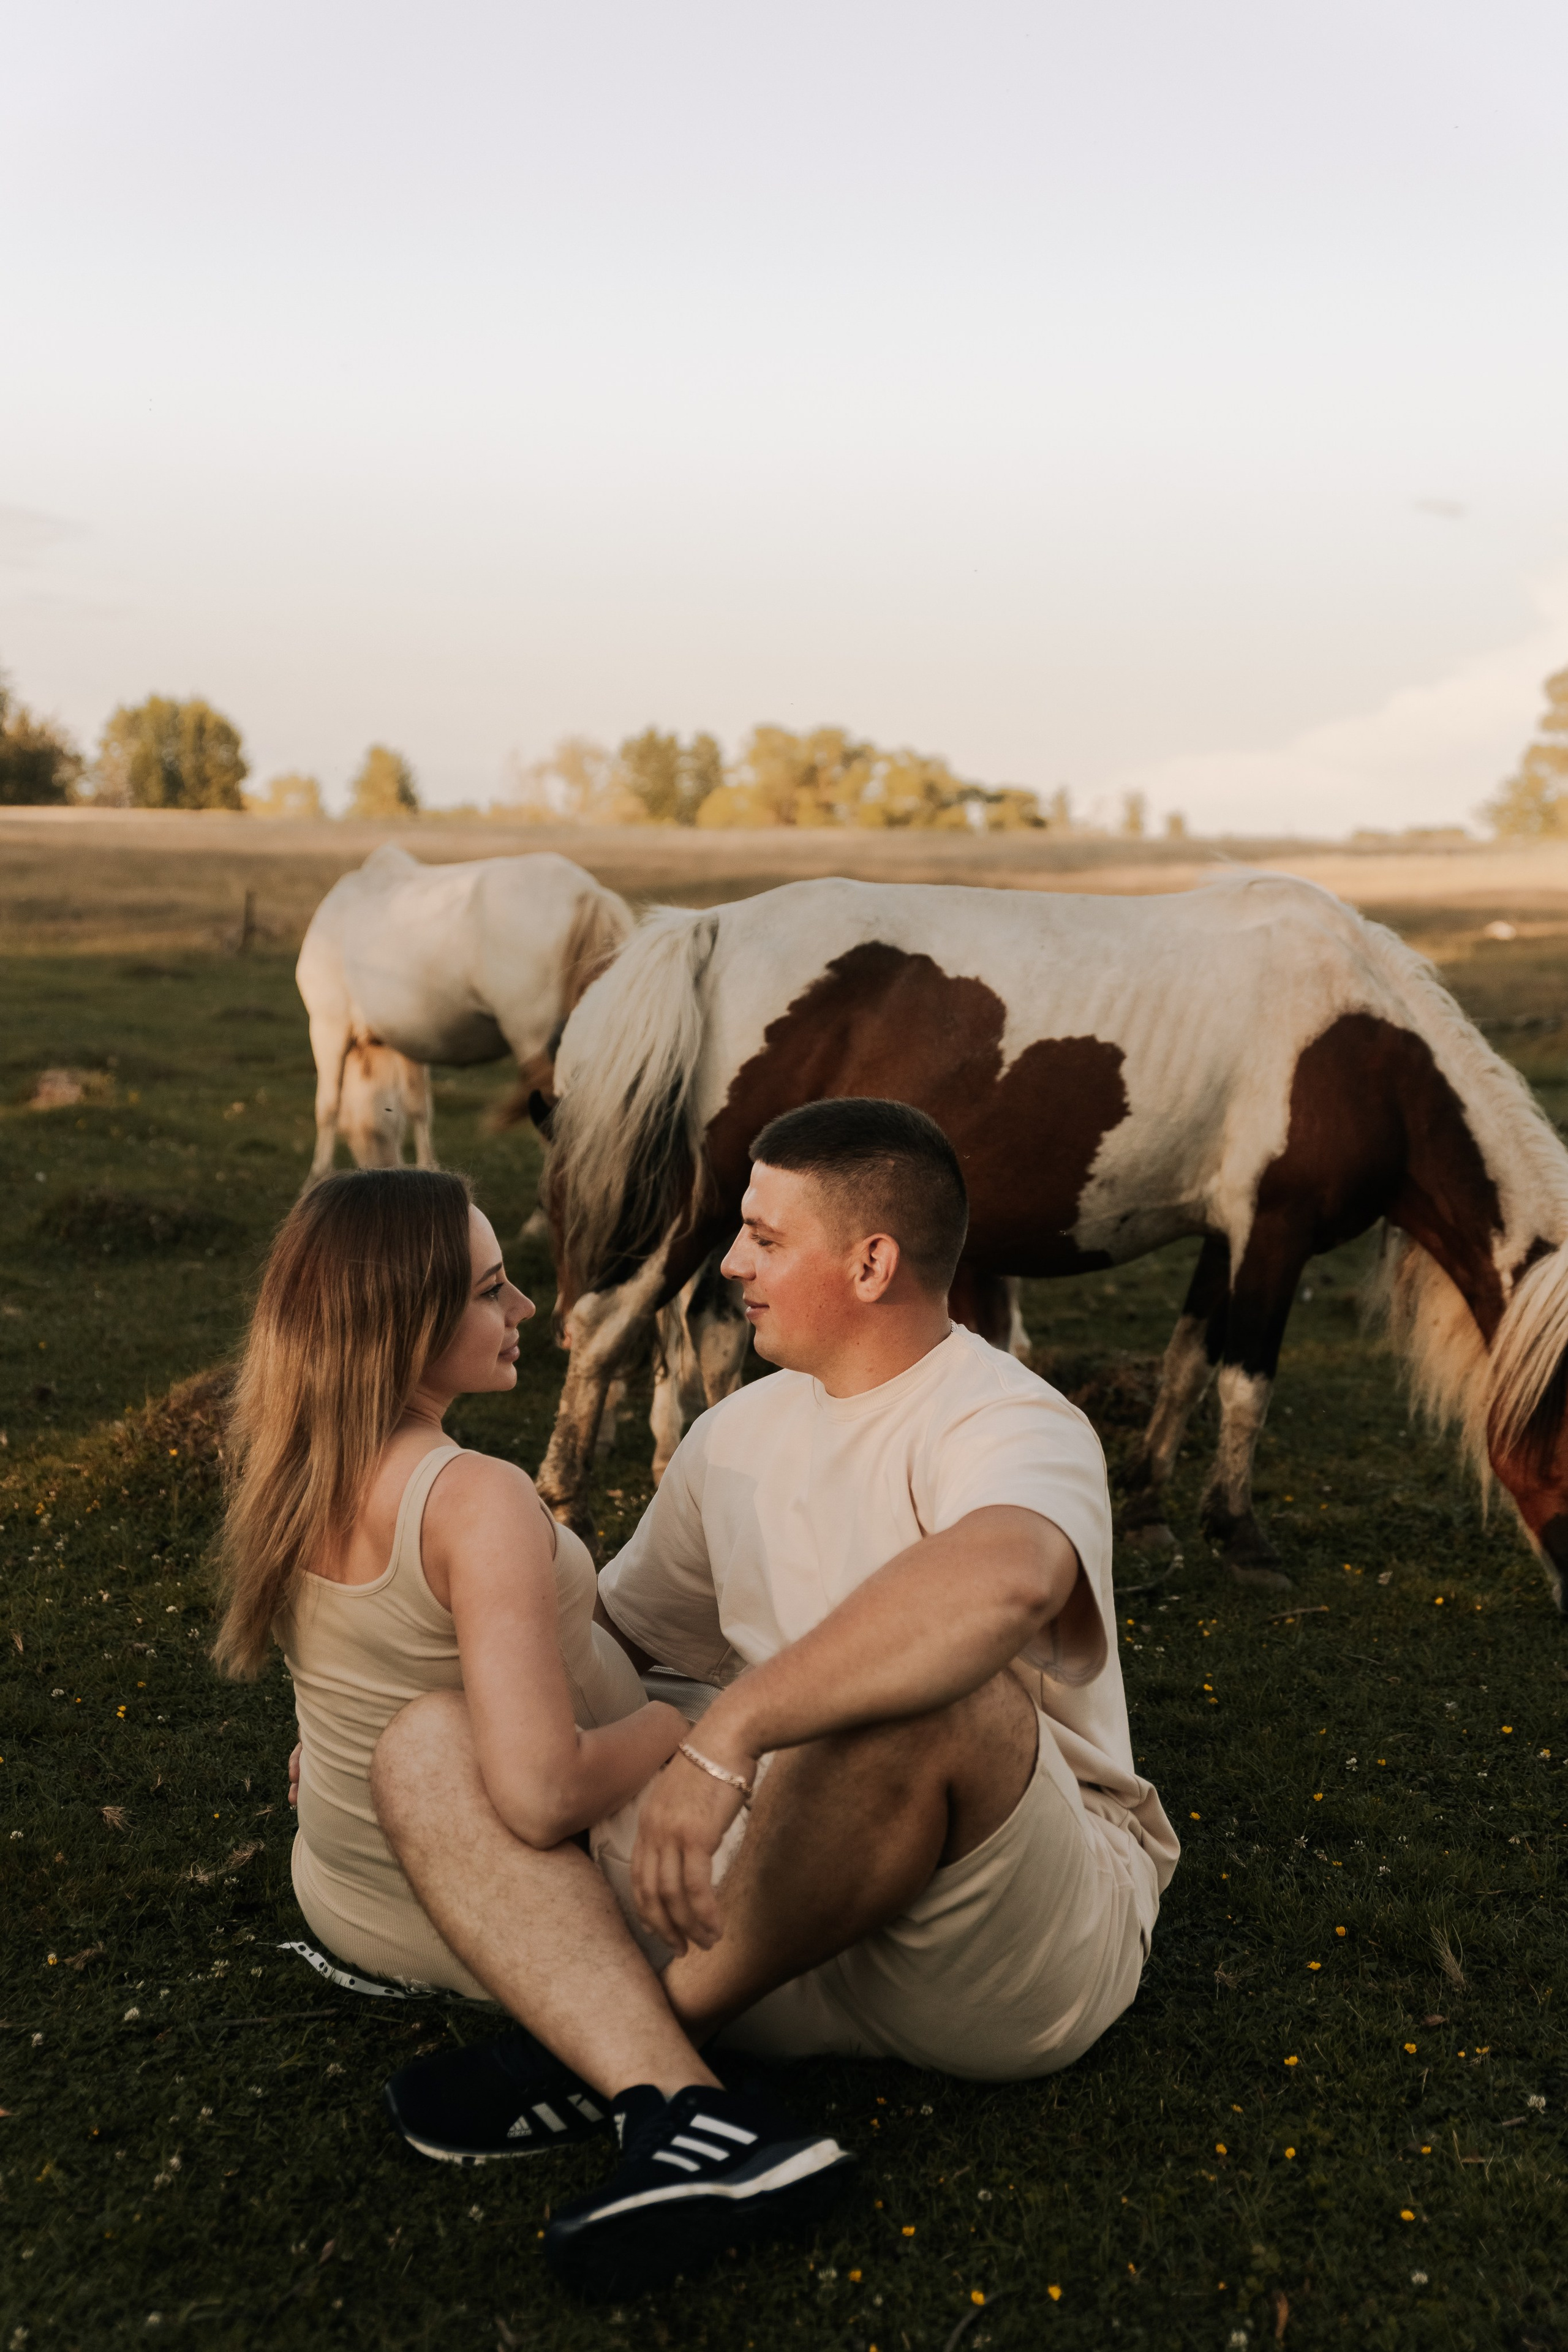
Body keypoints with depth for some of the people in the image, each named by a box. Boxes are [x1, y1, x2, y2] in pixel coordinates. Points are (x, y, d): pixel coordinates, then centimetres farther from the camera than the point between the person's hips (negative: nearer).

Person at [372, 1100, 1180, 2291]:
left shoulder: (1010, 1423, -12)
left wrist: (727, 1736, -42)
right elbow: (613, 1628, 27)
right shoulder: (740, 1433, 14)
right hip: (784, 1908, 7)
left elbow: (1001, 1577, -38)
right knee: (427, 1740, -8)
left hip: (1030, 1946, -6)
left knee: (925, 1688, -39)